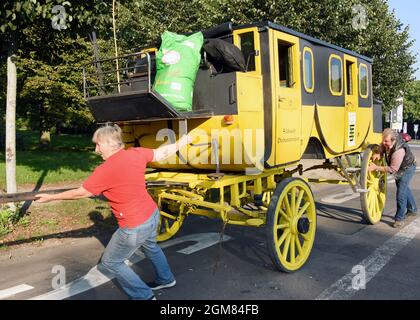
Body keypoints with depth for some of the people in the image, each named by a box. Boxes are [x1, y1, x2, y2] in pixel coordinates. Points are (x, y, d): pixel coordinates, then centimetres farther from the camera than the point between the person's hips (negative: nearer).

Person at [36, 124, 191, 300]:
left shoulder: (106, 169, -22)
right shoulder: (136, 153, -4)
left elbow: (80, 193, -12)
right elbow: (161, 154, 12)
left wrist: (51, 197, 2)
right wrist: (181, 143, 29)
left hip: (135, 227, -8)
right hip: (152, 214, 8)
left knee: (111, 262, 14)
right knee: (150, 246, 36)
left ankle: (144, 296, 24)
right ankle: (166, 279, 57)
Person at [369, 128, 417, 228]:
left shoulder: (399, 151, -42)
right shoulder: (387, 142, -21)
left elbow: (392, 169, -37)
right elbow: (382, 147, 1)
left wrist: (376, 168, -37)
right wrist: (378, 153, -21)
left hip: (407, 168, -9)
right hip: (399, 169, 9)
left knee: (401, 193, -12)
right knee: (404, 188, 25)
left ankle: (399, 218, 0)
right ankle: (412, 209, 47)